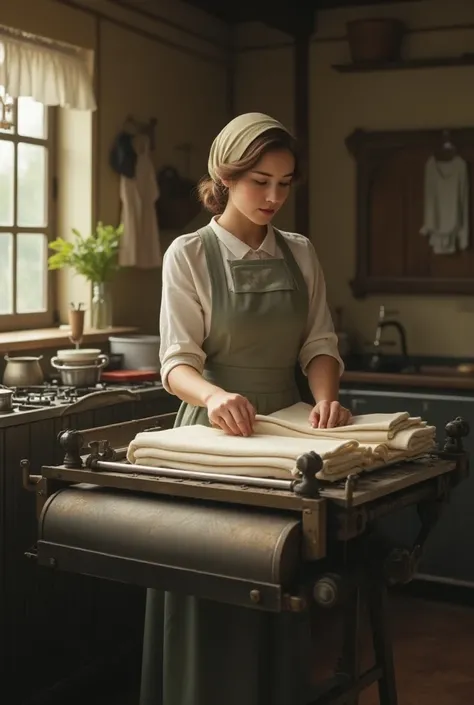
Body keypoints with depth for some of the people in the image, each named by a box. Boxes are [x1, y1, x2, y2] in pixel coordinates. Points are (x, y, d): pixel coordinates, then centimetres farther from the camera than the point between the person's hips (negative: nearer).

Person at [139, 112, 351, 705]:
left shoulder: (299, 253, 7)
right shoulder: (189, 254, -6)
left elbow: (319, 343, 4)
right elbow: (177, 363, -12)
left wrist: (325, 398, -17)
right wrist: (214, 395, -34)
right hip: (218, 429, -4)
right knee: (215, 597, 2)